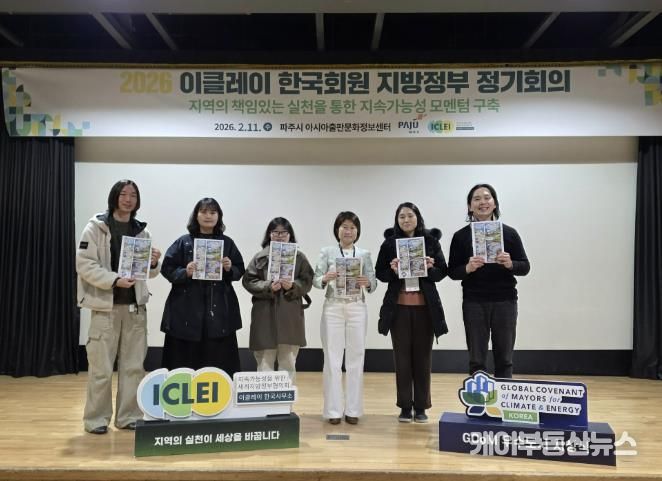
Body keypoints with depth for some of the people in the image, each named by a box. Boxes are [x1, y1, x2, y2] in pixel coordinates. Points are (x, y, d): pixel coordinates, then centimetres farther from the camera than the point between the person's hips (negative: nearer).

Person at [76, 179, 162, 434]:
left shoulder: (141, 230, 9)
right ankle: (97, 418, 16)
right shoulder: (96, 226, -3)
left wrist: (153, 264, -8)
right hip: (106, 305, -4)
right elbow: (84, 263, -10)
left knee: (133, 365, 9)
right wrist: (114, 279, -20)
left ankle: (128, 416, 20)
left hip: (135, 305, 4)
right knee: (101, 367, 0)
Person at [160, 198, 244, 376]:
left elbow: (240, 271, 12)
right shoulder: (183, 242, 4)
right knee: (185, 364, 0)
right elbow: (167, 269, 2)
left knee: (219, 363, 1)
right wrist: (185, 272, -15)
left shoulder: (227, 243, 9)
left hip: (219, 310, 1)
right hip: (188, 309, -1)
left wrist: (229, 269, -9)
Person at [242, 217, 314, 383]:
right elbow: (248, 281, -1)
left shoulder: (299, 257, 5)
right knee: (265, 362, 6)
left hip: (291, 315, 1)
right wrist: (268, 286, -15)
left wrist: (293, 286, -16)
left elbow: (307, 282, 2)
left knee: (288, 363, 10)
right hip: (265, 315, -1)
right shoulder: (260, 257, 3)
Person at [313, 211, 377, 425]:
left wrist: (367, 283, -18)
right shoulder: (327, 252, 3)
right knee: (332, 359, 1)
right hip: (333, 307, -1)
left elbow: (374, 283, 3)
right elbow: (316, 280, -1)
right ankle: (333, 410, 10)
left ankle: (353, 409, 14)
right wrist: (326, 279, -22)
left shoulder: (364, 254, 8)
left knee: (356, 358, 4)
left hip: (357, 308, 2)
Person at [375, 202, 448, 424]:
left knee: (423, 356, 6)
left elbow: (443, 272, 4)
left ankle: (421, 406, 17)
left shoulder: (431, 241, 2)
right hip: (398, 307, 0)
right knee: (402, 356, 5)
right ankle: (405, 407, 15)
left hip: (425, 306, 0)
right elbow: (379, 273, 3)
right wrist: (392, 270, -17)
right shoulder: (389, 243, 2)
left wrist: (430, 268, -16)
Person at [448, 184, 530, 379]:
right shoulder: (461, 236, 0)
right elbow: (452, 271, 2)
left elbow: (525, 267, 3)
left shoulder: (509, 233, 2)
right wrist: (468, 268, -19)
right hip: (474, 303, 0)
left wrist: (510, 264, -17)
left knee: (504, 359, 7)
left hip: (505, 302, 1)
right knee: (476, 361, 5)